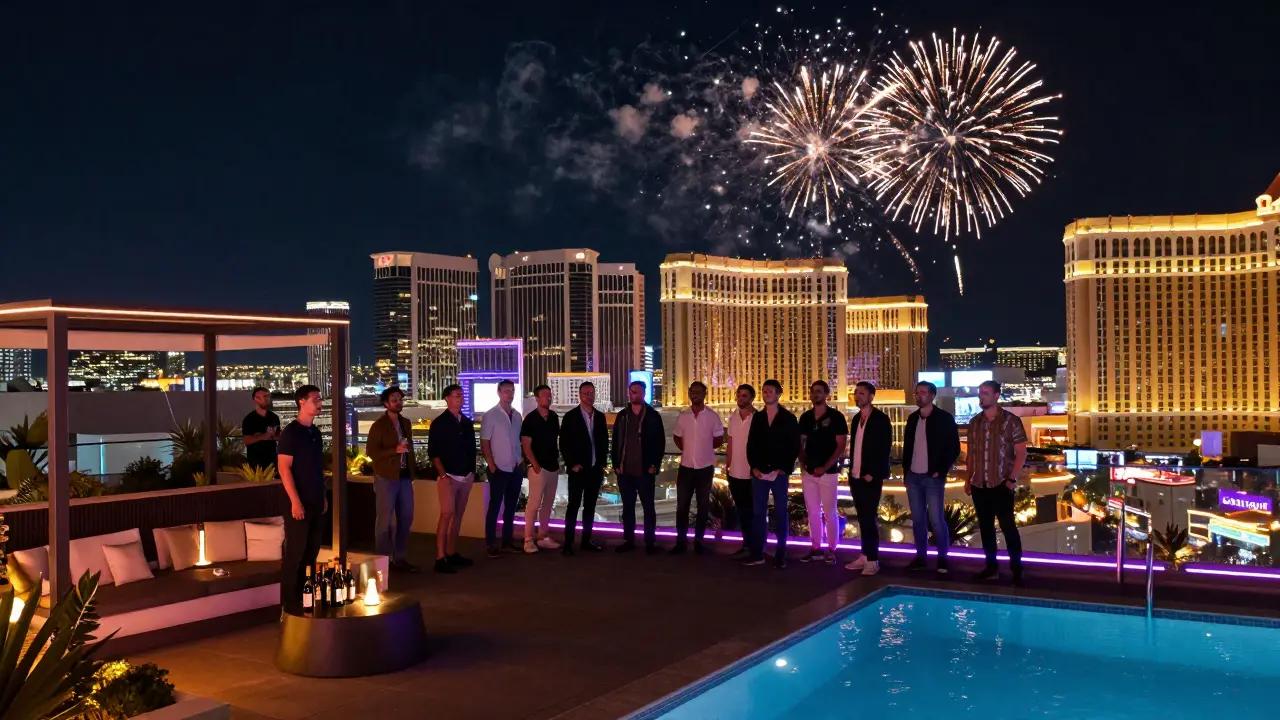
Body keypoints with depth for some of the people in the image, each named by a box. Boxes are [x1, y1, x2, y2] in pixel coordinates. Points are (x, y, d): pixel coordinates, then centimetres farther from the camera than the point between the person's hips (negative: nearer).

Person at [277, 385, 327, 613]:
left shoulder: (315, 432, 12)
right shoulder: (291, 432, -11)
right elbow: (284, 468, -15)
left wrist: (323, 497, 15)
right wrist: (295, 501, -20)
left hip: (316, 503, 8)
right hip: (300, 503, -7)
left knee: (311, 552, 12)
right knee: (294, 554, -1)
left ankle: (306, 598, 22)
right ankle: (289, 604, 6)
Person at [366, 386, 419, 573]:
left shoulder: (406, 423, 13)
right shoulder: (378, 425, -6)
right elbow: (371, 451, -12)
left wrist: (412, 471, 13)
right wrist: (395, 450, -21)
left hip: (405, 476, 7)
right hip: (386, 476, -6)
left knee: (406, 518, 8)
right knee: (384, 519, 0)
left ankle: (400, 558, 17)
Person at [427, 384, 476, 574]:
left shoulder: (467, 422, 12)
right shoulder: (439, 423, -5)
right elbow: (433, 452, -8)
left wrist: (472, 471, 12)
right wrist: (442, 475, -14)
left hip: (466, 476, 6)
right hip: (448, 476, -6)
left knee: (458, 515, 7)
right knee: (447, 514, -12)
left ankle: (452, 554, 14)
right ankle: (440, 559, -11)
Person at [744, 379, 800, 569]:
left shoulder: (788, 418, 1)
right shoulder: (757, 417, 10)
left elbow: (795, 447, -1)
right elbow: (751, 444, 11)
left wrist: (784, 469, -10)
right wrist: (754, 467, -2)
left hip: (780, 473, -3)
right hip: (759, 473, 3)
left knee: (780, 514, 3)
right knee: (758, 513, 3)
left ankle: (780, 555, 8)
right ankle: (757, 554, 8)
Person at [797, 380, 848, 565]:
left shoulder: (836, 417, -4)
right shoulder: (805, 417, 10)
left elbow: (841, 445, -6)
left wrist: (825, 467, -12)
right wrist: (802, 463, 0)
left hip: (828, 472, -5)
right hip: (808, 472, 5)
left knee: (829, 512, -1)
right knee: (812, 512, 7)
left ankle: (831, 550, 7)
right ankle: (815, 548, 13)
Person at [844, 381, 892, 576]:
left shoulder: (880, 419, -8)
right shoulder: (856, 419, 14)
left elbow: (885, 449, -13)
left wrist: (873, 474, -17)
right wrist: (851, 471, 10)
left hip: (871, 477, -7)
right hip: (856, 476, 7)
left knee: (870, 517, -6)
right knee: (862, 518, 10)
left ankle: (872, 560, -2)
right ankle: (865, 556, 15)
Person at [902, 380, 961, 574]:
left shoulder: (944, 418, -6)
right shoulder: (912, 418, 11)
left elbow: (954, 448, -7)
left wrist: (940, 471, -11)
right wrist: (906, 467, 8)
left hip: (932, 477, -5)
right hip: (913, 476, 6)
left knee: (936, 519, -6)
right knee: (917, 519, 9)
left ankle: (942, 558, 6)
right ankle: (921, 556, 16)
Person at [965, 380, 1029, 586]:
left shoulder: (1011, 420, -5)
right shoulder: (975, 422, 8)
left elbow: (1021, 452, -6)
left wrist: (1012, 479, -13)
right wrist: (967, 480, 9)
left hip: (1001, 484, -5)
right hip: (979, 485, 5)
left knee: (1008, 526, -5)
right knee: (985, 527, 9)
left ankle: (1016, 571, 1)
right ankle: (991, 567, 18)